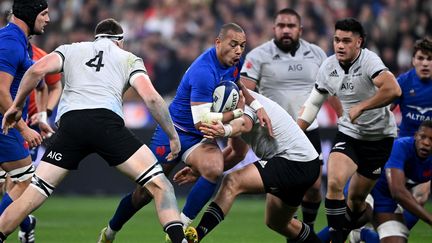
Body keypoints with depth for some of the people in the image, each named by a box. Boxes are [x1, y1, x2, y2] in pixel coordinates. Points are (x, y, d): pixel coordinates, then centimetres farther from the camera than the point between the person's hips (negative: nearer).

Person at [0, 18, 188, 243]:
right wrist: (173, 136, 14)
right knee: (160, 185, 3)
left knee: (32, 196, 9)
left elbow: (38, 70, 9)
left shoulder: (70, 50, 28)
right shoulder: (129, 59, 24)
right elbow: (151, 97, 8)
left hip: (70, 124, 2)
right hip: (108, 122, -2)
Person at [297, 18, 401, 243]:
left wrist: (360, 108, -29)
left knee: (356, 199, 3)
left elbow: (393, 90, -38)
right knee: (334, 183, -21)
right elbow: (313, 103, 11)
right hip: (348, 134, 3)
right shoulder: (328, 66, -2)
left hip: (379, 137, -3)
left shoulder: (369, 61, -21)